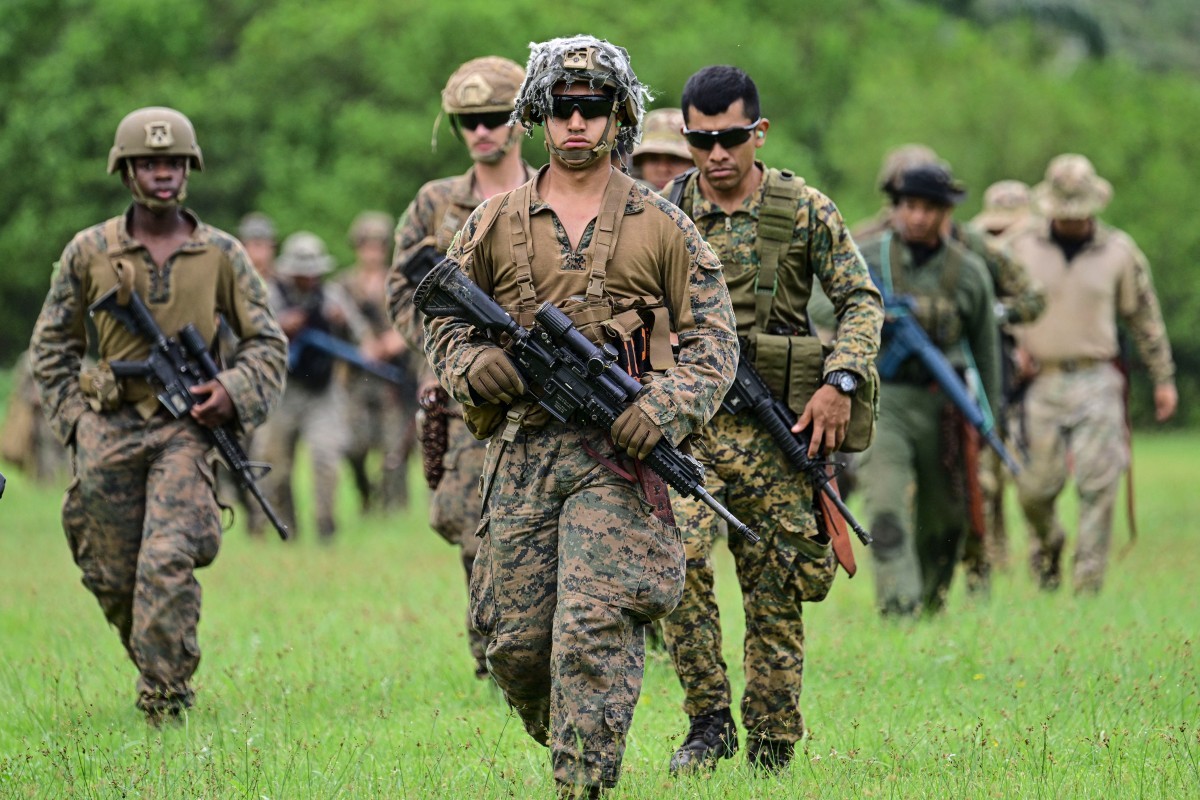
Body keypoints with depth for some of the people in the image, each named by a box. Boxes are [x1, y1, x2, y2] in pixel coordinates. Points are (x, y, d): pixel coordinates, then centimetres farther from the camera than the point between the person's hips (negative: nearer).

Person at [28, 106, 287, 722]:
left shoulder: (219, 254, 4)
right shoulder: (88, 253, 4)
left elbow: (267, 342, 11)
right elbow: (51, 347, 13)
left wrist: (234, 393, -7)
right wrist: (76, 419, 3)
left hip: (184, 432, -2)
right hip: (107, 434, 2)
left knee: (167, 564, -18)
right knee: (113, 579, 5)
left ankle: (166, 703, -15)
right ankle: (156, 670, 30)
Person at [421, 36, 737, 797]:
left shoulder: (662, 226, 5)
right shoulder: (497, 223, 10)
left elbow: (714, 340, 5)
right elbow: (443, 319, 18)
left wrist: (667, 408, -13)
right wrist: (472, 365, -5)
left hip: (618, 455, -3)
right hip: (522, 450, 3)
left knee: (595, 631, -15)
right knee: (515, 642, 4)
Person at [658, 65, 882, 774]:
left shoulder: (805, 210, 0)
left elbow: (862, 300, 1)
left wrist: (841, 382, -14)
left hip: (777, 431, 0)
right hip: (686, 425, 0)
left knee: (776, 598, 3)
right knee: (681, 557, -23)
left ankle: (772, 756, 13)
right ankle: (709, 722, -10)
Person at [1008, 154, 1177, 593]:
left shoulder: (1119, 251, 3)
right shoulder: (1022, 247, 3)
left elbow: (1144, 317, 11)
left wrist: (1164, 379, 12)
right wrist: (1015, 345, -2)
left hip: (1097, 380, -1)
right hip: (1041, 381, 1)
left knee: (1098, 485, -11)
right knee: (1035, 489, 1)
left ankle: (1089, 582, -6)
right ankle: (1047, 546, 33)